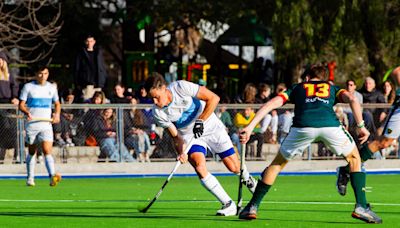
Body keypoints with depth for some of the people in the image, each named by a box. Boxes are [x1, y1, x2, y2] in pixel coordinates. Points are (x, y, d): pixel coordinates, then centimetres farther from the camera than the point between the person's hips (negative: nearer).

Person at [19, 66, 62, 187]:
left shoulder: (52, 88, 9)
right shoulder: (28, 87, 0)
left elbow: (57, 104, 21)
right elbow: (21, 105, -1)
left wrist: (57, 114, 1)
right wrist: (27, 112, -22)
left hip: (46, 124, 1)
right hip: (32, 124, -1)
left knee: (47, 151, -14)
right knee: (32, 152, 9)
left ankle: (52, 177, -29)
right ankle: (30, 178, 22)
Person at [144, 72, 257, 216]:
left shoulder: (181, 87, -26)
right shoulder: (158, 112, -16)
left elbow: (213, 98, -24)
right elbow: (175, 135, -9)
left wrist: (200, 121, -30)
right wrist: (181, 152, -29)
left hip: (211, 127, -2)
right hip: (190, 136, 2)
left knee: (234, 167, -1)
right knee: (199, 166, -24)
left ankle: (247, 178, 38)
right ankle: (228, 205, -13)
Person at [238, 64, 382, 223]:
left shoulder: (297, 88, 33)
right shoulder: (333, 88, 33)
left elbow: (271, 104, 20)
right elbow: (352, 100, 11)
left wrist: (250, 127, 16)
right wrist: (361, 126, 11)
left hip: (303, 126, 0)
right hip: (330, 125, 0)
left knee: (277, 163, 23)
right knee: (354, 159, 25)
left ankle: (253, 207, 19)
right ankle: (361, 207, 13)